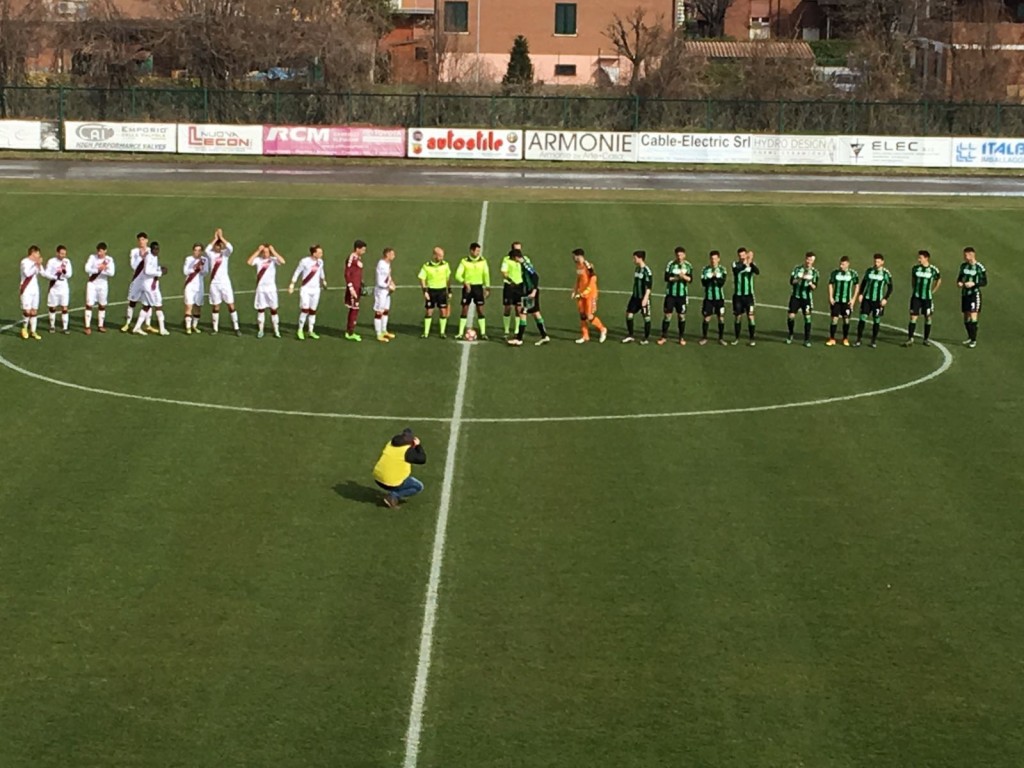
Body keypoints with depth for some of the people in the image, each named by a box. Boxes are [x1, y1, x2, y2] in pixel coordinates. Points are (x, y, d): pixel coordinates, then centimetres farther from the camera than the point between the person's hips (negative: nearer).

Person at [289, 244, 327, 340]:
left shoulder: (320, 262, 2)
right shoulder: (304, 261, -14)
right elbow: (297, 272, -7)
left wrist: (323, 280, 36)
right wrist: (292, 284, -7)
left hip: (316, 289, 5)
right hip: (305, 289, -5)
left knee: (313, 310, 8)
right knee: (305, 309, -13)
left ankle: (311, 331, 15)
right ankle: (300, 330, -1)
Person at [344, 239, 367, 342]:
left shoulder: (359, 258, 13)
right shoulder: (351, 258, -15)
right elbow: (347, 274, -18)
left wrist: (361, 286, 20)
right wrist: (351, 288, -20)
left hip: (357, 288, 10)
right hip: (353, 288, -10)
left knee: (354, 309, 14)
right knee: (354, 309, -6)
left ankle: (349, 331, 22)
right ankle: (350, 333, -1)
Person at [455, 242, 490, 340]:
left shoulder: (482, 261, 1)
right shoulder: (464, 261, -3)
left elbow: (486, 274, 6)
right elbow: (458, 275, -7)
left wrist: (487, 288, 3)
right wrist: (465, 283, -24)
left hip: (478, 287, 1)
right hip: (467, 287, -1)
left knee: (480, 310, 0)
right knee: (464, 310, 1)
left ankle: (483, 333, 5)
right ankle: (460, 333, 7)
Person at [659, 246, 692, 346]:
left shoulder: (688, 266, 1)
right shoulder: (670, 264, -4)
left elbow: (690, 279, -6)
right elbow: (666, 278, -11)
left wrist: (684, 276, -24)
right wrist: (677, 278, -20)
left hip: (682, 294, 1)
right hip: (670, 294, -1)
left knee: (681, 316, 5)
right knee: (667, 315, 0)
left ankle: (682, 338, 15)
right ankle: (664, 337, 9)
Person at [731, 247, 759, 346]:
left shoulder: (751, 264, -3)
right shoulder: (735, 264, -3)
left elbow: (757, 272, -24)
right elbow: (737, 270, -26)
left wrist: (751, 262, -40)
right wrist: (745, 264, -41)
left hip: (748, 295, -1)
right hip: (737, 295, 1)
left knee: (750, 316, -6)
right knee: (737, 316, 8)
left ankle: (752, 339, 1)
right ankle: (736, 338, 20)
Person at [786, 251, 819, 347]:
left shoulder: (814, 272, 2)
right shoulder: (797, 268, 1)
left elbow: (815, 287, -2)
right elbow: (792, 281, -5)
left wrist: (811, 284, -24)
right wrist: (800, 279, -21)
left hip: (807, 298, 0)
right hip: (795, 296, 0)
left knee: (807, 318, -2)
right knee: (791, 316, -4)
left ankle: (807, 340, 5)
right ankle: (790, 335, 19)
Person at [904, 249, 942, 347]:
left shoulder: (933, 270, -6)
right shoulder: (915, 268, 0)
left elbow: (939, 280, 10)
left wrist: (932, 291, 6)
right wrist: (914, 290, 9)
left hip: (927, 298, -1)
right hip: (916, 297, 1)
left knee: (928, 318, 5)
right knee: (913, 317, -5)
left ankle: (926, 339, 17)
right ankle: (910, 339, -1)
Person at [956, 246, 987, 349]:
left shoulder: (979, 267, -12)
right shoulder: (963, 265, 6)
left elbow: (985, 282, -9)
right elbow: (960, 277, 19)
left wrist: (973, 283, -23)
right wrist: (959, 282, -4)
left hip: (974, 294, -6)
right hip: (964, 293, 6)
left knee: (973, 317, -11)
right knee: (966, 317, 12)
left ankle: (974, 340, -5)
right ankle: (970, 337, 27)